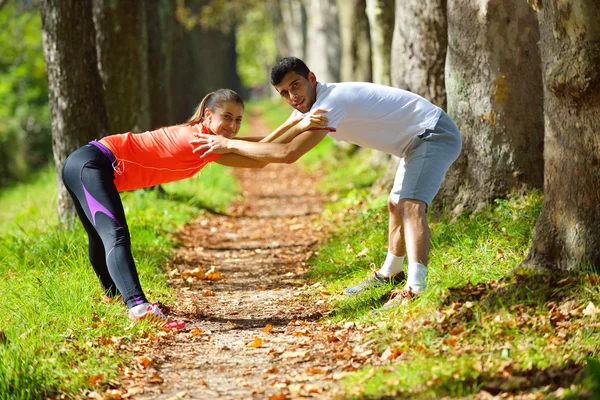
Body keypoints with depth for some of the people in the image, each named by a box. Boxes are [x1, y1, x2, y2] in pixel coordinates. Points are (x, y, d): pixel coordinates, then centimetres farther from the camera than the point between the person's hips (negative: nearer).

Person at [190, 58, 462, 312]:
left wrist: (230, 145, -30)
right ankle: (389, 274, 46)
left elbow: (288, 154, -36)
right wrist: (225, 143, -1)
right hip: (417, 141, 11)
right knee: (396, 204, 25)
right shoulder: (308, 105, 2)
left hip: (435, 135, -11)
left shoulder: (331, 102, -29)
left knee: (410, 205, -28)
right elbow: (277, 142, 8)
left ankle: (415, 289, -41)